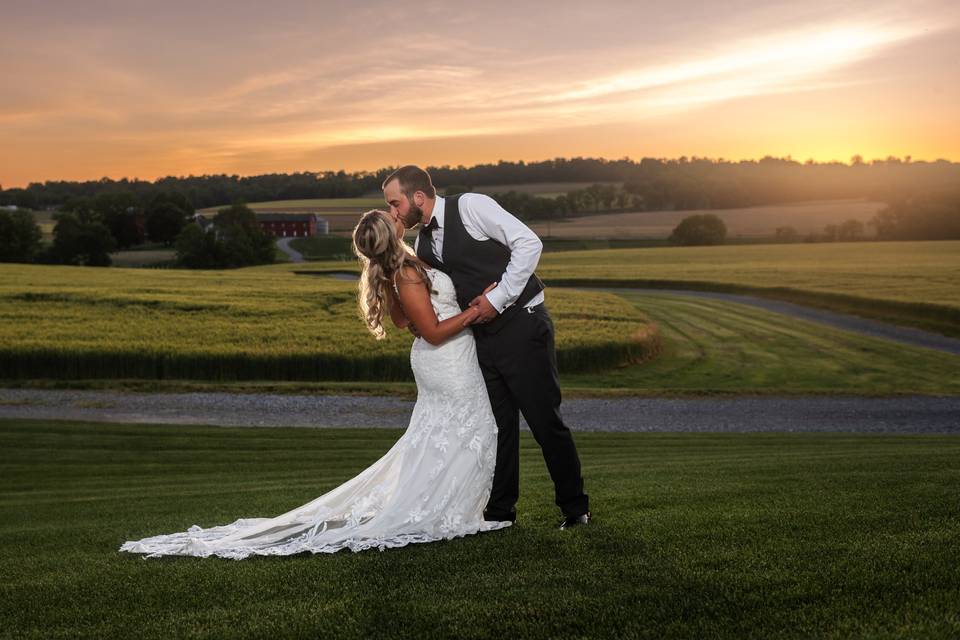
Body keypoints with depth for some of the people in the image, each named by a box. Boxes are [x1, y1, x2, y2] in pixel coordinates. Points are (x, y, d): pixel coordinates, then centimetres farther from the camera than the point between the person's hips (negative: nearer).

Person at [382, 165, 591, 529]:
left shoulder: (471, 206, -11)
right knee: (498, 424, 11)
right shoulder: (422, 245, 11)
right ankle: (500, 511, 22)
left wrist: (497, 298, -19)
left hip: (522, 324, -7)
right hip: (484, 334, 7)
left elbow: (529, 243, -17)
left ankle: (575, 508, 12)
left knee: (545, 419, -3)